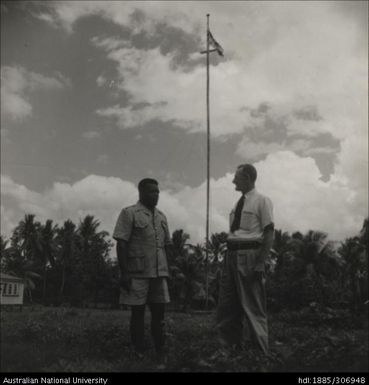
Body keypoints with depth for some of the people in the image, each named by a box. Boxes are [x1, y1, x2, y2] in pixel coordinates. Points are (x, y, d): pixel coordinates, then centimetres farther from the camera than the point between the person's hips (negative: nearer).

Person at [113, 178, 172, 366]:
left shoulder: (161, 217, 13)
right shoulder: (129, 213, -4)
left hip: (159, 273, 5)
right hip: (137, 273, -5)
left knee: (159, 313, 9)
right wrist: (124, 273, -14)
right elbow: (121, 244, -9)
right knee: (137, 313, 5)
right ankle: (139, 354, 17)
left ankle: (160, 353, 19)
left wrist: (168, 270, 11)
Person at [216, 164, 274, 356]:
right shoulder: (239, 203, 15)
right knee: (227, 304, 13)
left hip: (250, 254, -8)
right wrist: (228, 258, 11)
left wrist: (261, 263, -17)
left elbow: (269, 233, -11)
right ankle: (229, 347, 27)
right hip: (232, 254, 8)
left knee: (252, 306, -1)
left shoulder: (262, 201, -6)